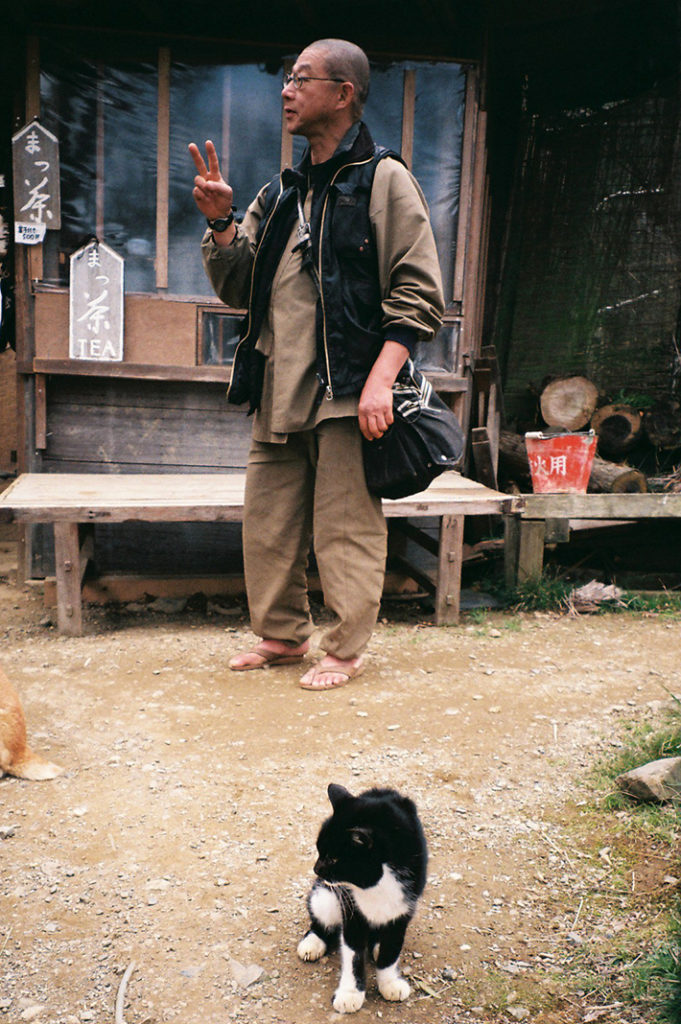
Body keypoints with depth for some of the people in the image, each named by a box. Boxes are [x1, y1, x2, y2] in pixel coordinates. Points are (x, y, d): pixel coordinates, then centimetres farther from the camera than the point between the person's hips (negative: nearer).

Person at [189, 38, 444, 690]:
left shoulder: (383, 179, 0)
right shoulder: (280, 194, 19)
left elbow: (418, 293, -7)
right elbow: (237, 288, 19)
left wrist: (381, 378, -17)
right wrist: (222, 225, 2)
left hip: (348, 388, -6)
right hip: (279, 389, 7)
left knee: (346, 525, -2)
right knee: (267, 521, 10)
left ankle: (345, 650, 14)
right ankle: (282, 634, 27)